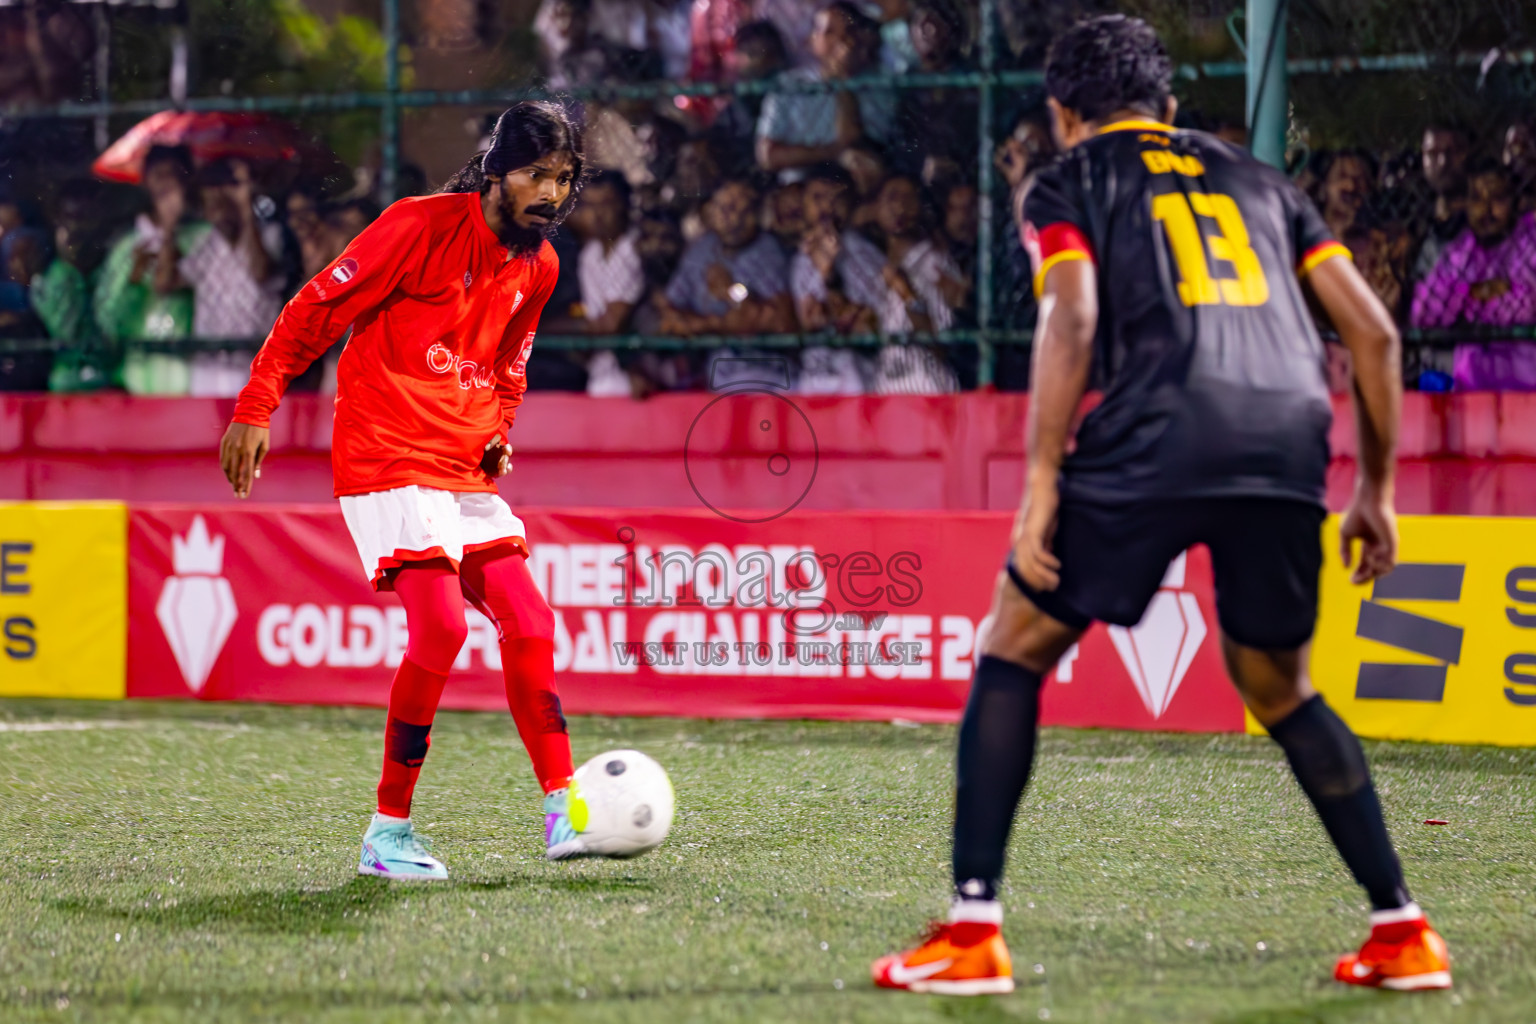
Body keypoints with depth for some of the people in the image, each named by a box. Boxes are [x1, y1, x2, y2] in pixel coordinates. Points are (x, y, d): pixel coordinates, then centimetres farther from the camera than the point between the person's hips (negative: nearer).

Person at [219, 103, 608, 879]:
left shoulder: (538, 267, 10)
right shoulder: (421, 226, -12)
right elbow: (315, 311, -8)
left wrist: (498, 432, 9)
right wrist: (256, 408, -11)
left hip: (464, 469, 8)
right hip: (387, 458, -8)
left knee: (528, 624, -1)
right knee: (441, 625, -19)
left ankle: (563, 813, 5)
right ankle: (387, 833, -11)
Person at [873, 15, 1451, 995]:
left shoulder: (1069, 183, 16)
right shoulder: (1257, 178, 28)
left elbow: (1071, 323, -3)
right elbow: (1374, 329, 21)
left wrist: (1040, 490, -4)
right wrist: (1376, 490, 26)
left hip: (1157, 436, -4)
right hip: (1291, 441, 4)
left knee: (1012, 655, 11)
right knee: (1281, 692, 24)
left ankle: (973, 931, 2)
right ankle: (1403, 930, 17)